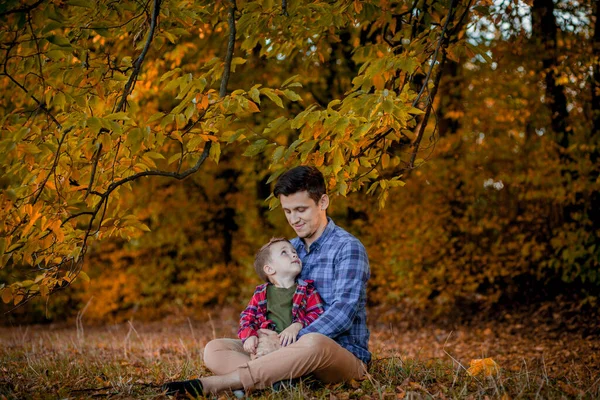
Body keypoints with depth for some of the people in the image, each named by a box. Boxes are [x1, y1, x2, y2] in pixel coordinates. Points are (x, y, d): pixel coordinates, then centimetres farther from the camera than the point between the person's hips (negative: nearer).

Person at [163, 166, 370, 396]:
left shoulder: (348, 248, -7)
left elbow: (343, 311, -19)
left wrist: (293, 342, -27)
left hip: (346, 355, -7)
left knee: (313, 343, -42)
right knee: (215, 349, -11)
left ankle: (212, 384, -42)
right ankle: (275, 382, -39)